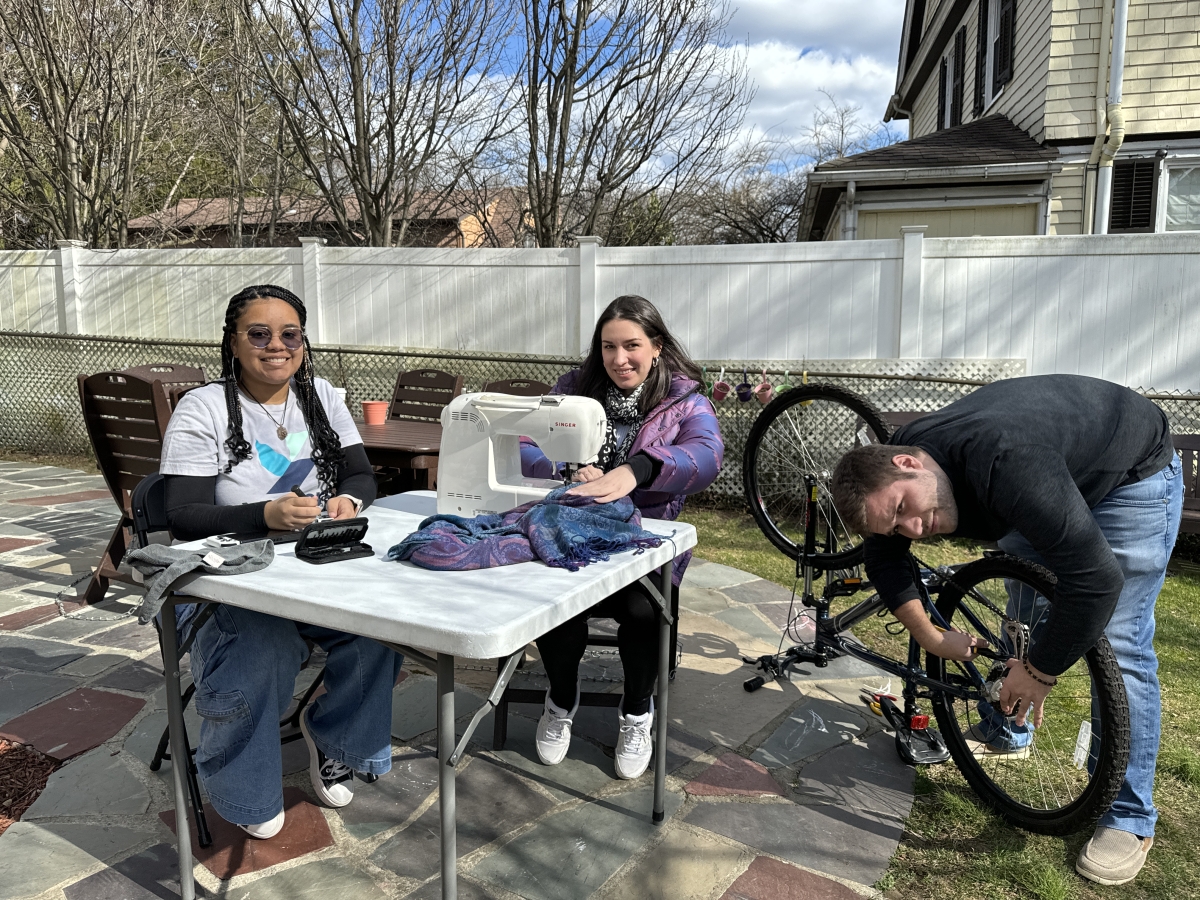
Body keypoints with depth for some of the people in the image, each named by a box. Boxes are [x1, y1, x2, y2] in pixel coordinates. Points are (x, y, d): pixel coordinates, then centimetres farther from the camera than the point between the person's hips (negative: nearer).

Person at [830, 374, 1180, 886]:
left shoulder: (1004, 463, -44)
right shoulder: (894, 472, -20)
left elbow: (1096, 579, -42)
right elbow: (882, 559, -3)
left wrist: (1041, 671, -29)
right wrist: (931, 638, -10)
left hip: (1133, 474, -7)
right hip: (1056, 482, 7)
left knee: (1120, 647, -9)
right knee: (1020, 614, 11)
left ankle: (1131, 818, 2)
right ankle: (1008, 734, 32)